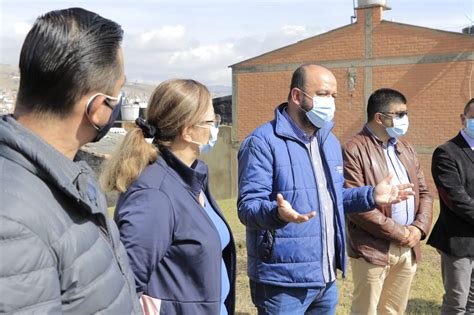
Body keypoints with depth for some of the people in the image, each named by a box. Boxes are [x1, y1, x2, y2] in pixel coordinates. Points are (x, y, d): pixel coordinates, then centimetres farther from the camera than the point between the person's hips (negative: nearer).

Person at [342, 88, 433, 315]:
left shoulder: (405, 148, 14)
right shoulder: (354, 150, -11)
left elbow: (424, 192, 15)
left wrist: (419, 228, -3)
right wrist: (399, 233, -14)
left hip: (408, 248, 7)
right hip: (373, 249, -7)